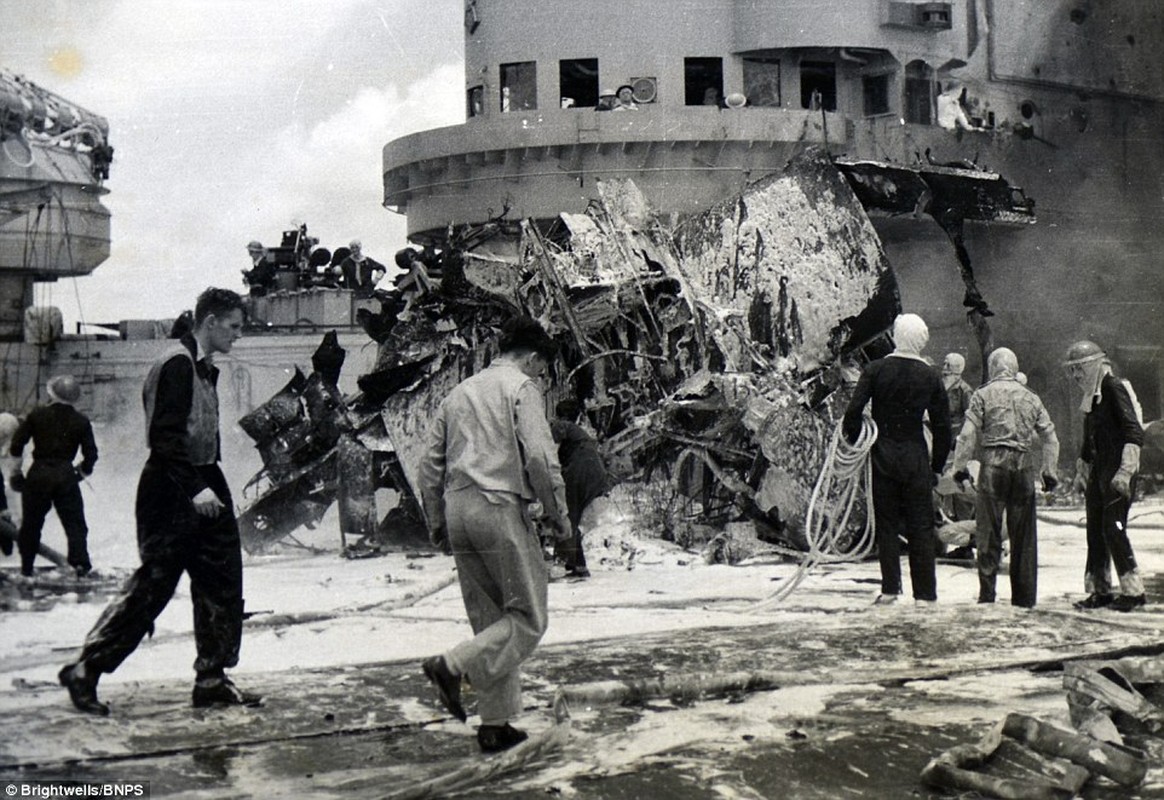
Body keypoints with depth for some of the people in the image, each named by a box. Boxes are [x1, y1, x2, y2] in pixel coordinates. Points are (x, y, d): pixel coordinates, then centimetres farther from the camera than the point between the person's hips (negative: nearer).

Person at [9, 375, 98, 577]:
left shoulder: (37, 415, -2)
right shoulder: (81, 421, -1)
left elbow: (16, 444, 0)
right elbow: (91, 453, 1)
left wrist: (16, 469, 13)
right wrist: (83, 471, 18)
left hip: (38, 475, 0)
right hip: (66, 477, 0)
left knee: (31, 522, 13)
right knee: (74, 522, 5)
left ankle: (26, 567, 17)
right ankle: (80, 563, -6)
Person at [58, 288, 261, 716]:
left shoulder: (204, 368, 15)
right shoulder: (177, 364, -15)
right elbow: (165, 437, -22)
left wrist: (210, 484, 16)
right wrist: (195, 488, -26)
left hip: (201, 490, 10)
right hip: (171, 492, -10)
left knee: (221, 583, 9)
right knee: (153, 584, -5)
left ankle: (211, 680, 17)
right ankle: (84, 671, 8)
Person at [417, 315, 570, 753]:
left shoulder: (460, 391, 21)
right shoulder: (520, 387, 0)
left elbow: (430, 463, 19)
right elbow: (540, 457, -12)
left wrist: (436, 522, 23)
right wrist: (558, 513, -2)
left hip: (457, 508, 8)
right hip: (499, 506, -8)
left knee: (490, 621, 12)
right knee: (528, 619, 0)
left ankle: (495, 724, 12)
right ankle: (452, 665, -16)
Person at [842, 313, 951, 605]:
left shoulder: (876, 370, -4)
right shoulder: (930, 376, 0)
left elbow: (852, 412, -10)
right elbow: (942, 426, 2)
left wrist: (856, 444, 6)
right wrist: (937, 466, 10)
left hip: (882, 457, 0)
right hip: (915, 459, 0)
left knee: (886, 524, 8)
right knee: (921, 527, 4)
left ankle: (890, 588, 6)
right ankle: (925, 594, 4)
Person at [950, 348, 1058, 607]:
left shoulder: (983, 395, 1)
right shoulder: (1031, 398, 12)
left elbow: (968, 435, -5)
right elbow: (1050, 438, 12)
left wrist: (960, 467, 1)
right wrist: (1049, 471, 17)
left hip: (993, 464, -3)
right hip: (1023, 466, 3)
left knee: (989, 532, 0)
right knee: (1023, 535, 9)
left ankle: (987, 595, -3)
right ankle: (1024, 598, 13)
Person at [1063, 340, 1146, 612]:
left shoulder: (1114, 388, -10)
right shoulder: (1093, 396, 17)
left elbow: (1135, 433, -17)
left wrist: (1125, 472, -22)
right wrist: (1084, 465, 21)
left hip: (1117, 471, -9)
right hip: (1098, 471, 9)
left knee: (1113, 528, -10)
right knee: (1095, 531, 8)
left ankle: (1133, 591, -2)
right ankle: (1100, 591, 14)